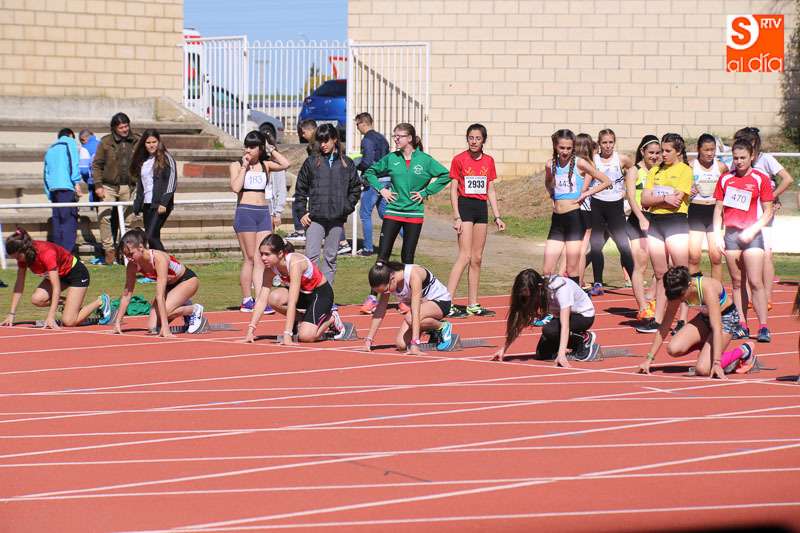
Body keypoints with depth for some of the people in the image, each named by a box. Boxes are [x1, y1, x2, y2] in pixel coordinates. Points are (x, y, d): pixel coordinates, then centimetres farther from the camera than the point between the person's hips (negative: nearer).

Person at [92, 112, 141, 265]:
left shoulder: (137, 141, 4)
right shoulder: (106, 142, -1)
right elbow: (96, 164, 1)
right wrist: (98, 185, -7)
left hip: (129, 187, 2)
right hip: (109, 187, -2)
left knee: (128, 220, 5)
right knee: (104, 216, -16)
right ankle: (109, 249, -9)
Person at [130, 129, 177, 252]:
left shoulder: (166, 158, -2)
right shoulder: (142, 161, 17)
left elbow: (172, 182, -9)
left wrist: (164, 203, -17)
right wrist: (137, 206, 17)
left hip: (161, 205, -7)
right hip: (147, 204, 7)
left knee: (151, 237, -18)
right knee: (153, 238, 4)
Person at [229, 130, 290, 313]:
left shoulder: (266, 165, 12)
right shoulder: (237, 165, 4)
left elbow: (285, 164, -7)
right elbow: (236, 187, -13)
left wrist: (270, 149, 2)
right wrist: (244, 167, -8)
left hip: (263, 212, 4)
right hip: (245, 212, -4)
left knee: (261, 259, -2)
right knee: (249, 258, -4)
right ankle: (246, 301, 1)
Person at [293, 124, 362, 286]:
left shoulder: (346, 163, 9)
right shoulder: (311, 162, 6)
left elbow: (355, 188, 14)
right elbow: (300, 189, 8)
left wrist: (347, 207, 1)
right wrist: (301, 212, 0)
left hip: (337, 218, 1)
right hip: (315, 217, -1)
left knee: (331, 257, 6)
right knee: (312, 255, -10)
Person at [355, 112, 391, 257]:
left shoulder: (367, 139, -12)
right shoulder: (381, 138, 15)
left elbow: (367, 162, -20)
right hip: (386, 179, 9)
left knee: (365, 214, 1)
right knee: (384, 212, 13)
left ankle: (368, 249, 4)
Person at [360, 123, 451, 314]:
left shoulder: (424, 160, -3)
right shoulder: (391, 158, 3)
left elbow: (445, 175, 2)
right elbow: (370, 172, 16)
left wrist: (425, 192, -3)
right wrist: (381, 189, 2)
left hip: (414, 213, -1)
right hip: (392, 212, 1)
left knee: (407, 258, 4)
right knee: (383, 254, -5)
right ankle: (373, 298, -4)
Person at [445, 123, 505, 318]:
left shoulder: (489, 161, 10)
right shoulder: (459, 160, -5)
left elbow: (491, 191, 15)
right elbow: (453, 189, -5)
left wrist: (497, 216, 11)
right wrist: (456, 217, -11)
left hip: (482, 208, 6)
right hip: (465, 205, -6)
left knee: (477, 258, 8)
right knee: (465, 256, -15)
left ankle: (473, 305, 13)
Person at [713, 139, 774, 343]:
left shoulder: (761, 179, 0)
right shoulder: (725, 179, 10)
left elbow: (768, 212, 0)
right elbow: (718, 209, 14)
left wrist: (752, 231, -12)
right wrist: (717, 235, 3)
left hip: (751, 235, -3)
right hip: (730, 234, 3)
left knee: (756, 282, -9)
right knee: (737, 282, 5)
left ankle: (763, 327, -8)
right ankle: (741, 326, 9)